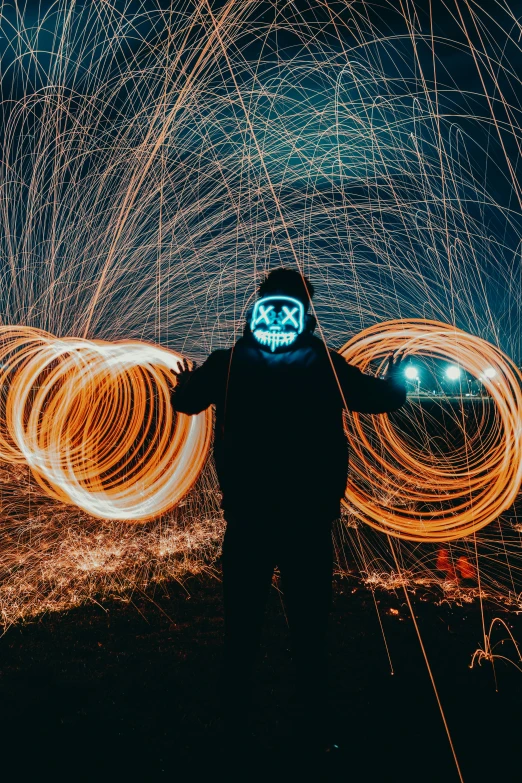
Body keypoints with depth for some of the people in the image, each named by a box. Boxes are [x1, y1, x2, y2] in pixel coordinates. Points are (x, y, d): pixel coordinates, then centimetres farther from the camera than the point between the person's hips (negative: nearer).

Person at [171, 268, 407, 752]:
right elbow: (384, 398, 8)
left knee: (241, 631, 14)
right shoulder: (326, 366, -8)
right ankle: (315, 731, 22)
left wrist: (184, 381, 31)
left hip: (247, 521, 1)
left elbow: (185, 402, 10)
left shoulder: (227, 364, -7)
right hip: (309, 522, 0)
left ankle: (235, 728, 27)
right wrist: (396, 381, 29)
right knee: (309, 633, 12)